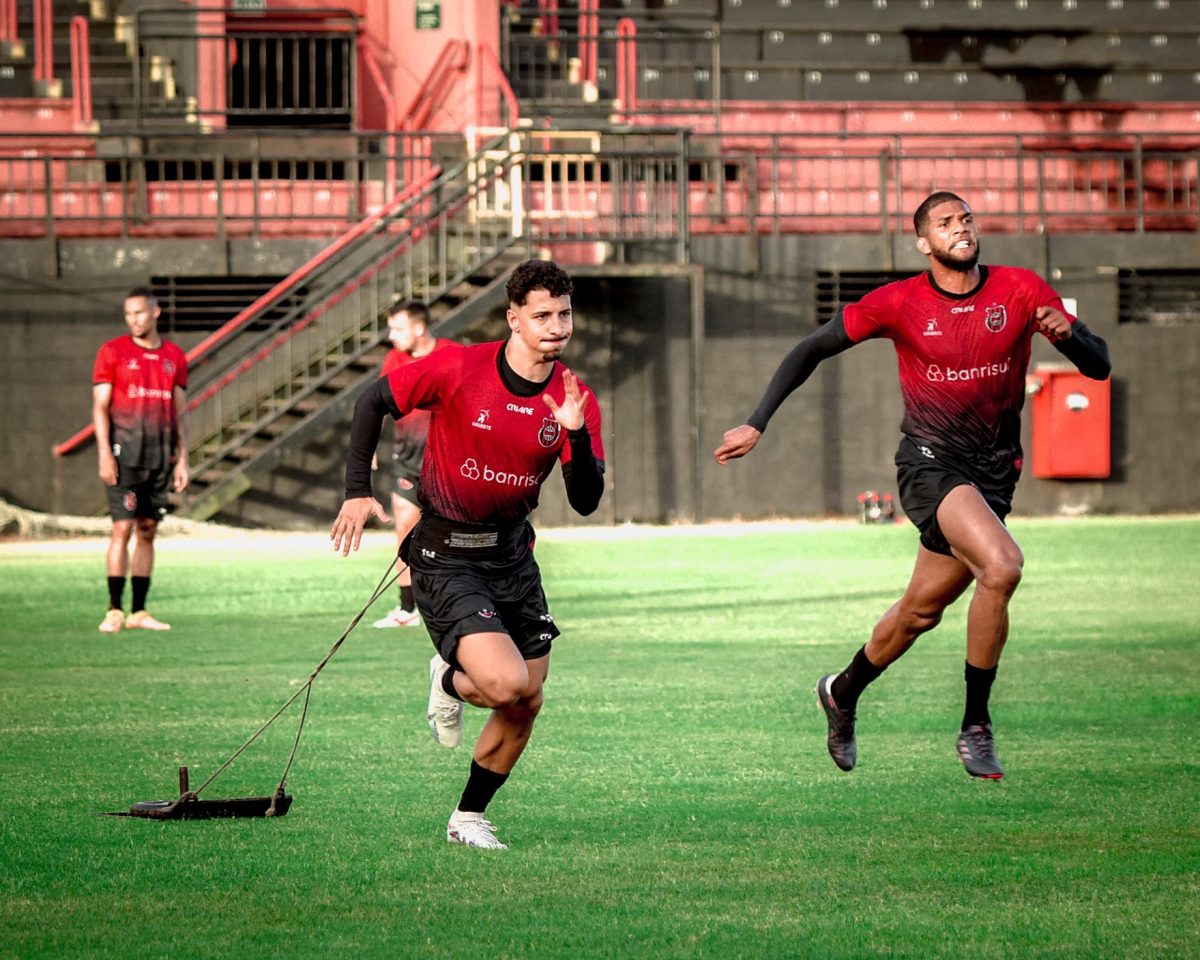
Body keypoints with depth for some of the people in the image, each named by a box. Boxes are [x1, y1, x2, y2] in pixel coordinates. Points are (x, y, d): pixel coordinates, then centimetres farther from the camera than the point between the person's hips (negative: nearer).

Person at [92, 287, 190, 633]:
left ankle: (139, 611, 8)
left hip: (162, 453, 4)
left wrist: (182, 459, 8)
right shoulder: (113, 352, 1)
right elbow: (100, 406, -2)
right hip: (126, 450, -4)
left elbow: (180, 411, 14)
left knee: (148, 531, 5)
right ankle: (115, 611, -8)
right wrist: (105, 455, -11)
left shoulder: (174, 357, 11)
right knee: (123, 529, -9)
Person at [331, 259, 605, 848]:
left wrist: (575, 432, -26)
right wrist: (358, 491, -11)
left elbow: (586, 502, -9)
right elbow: (373, 403, -4)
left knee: (526, 703, 5)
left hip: (512, 555, 5)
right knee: (507, 684, -22)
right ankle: (450, 680, 14)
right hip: (445, 557, -5)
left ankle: (469, 817, 25)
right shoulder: (459, 369, -16)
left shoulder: (576, 399, -5)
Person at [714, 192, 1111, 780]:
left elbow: (1098, 367, -2)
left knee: (922, 609, 11)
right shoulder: (901, 303, -6)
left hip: (993, 469, 4)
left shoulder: (1021, 291, -1)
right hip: (929, 461, -4)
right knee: (1001, 565, -27)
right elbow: (812, 350, 4)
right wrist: (758, 423, 0)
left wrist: (1068, 333, -25)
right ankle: (975, 729, -16)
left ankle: (843, 693, 40)